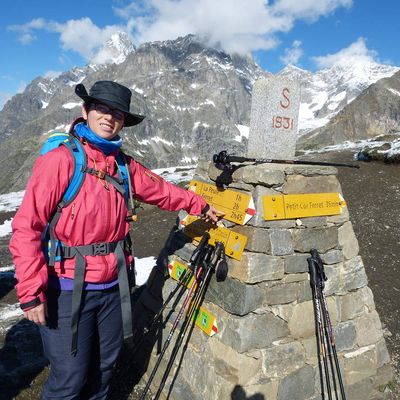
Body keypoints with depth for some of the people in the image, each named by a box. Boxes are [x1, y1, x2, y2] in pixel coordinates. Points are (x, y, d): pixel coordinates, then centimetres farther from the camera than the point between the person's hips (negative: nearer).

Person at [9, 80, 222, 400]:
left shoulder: (124, 165, 4)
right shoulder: (61, 159, -15)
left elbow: (160, 190, 18)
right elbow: (27, 228, -17)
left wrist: (199, 206, 24)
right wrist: (31, 292, -18)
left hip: (113, 285, 6)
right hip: (68, 289, -6)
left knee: (104, 367, 22)